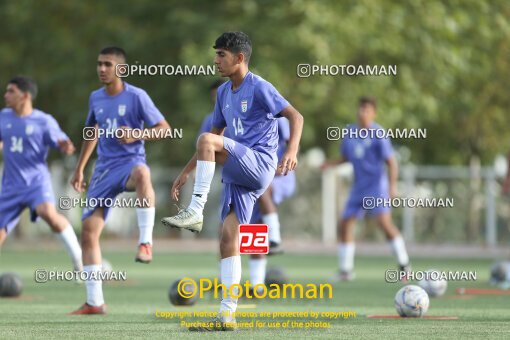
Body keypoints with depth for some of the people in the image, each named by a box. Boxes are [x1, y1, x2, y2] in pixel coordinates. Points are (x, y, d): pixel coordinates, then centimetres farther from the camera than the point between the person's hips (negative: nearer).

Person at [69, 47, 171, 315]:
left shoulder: (136, 96, -7)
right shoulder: (96, 98, 10)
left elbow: (164, 128, -4)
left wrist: (137, 136, -20)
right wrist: (79, 169, 26)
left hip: (130, 162, -6)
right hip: (104, 169, 6)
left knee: (142, 173, -45)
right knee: (88, 231, -1)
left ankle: (146, 242, -41)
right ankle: (94, 302, 8)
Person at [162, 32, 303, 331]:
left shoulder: (259, 88, -7)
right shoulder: (224, 93, 17)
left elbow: (296, 117, -12)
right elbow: (216, 134, 26)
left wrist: (291, 153, -29)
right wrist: (187, 172, 22)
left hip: (260, 164, -8)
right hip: (237, 172, 8)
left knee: (206, 140, -27)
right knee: (229, 239, -1)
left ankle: (195, 213, -24)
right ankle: (227, 315, -2)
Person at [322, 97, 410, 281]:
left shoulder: (378, 134, -11)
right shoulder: (350, 132, 7)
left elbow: (391, 162, -11)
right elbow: (346, 157, 19)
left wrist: (393, 186, -22)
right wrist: (331, 163, 0)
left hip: (376, 185, -6)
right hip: (358, 187, 6)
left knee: (384, 222, -21)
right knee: (344, 225, 2)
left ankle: (404, 264, -11)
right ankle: (346, 270, 14)